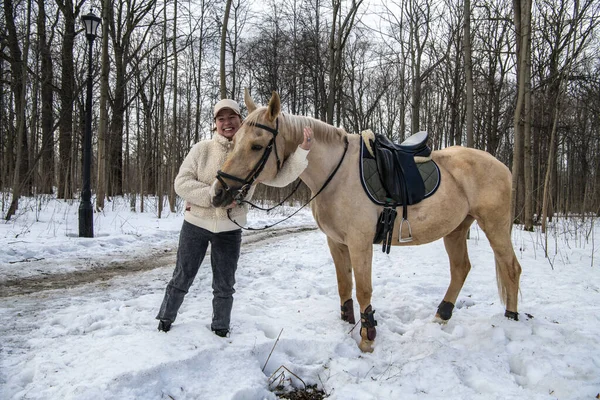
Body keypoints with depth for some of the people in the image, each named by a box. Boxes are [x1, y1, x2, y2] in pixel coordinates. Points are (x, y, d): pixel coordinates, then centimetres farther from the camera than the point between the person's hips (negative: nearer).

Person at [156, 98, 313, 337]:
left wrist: (302, 151, -22)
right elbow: (181, 183, -12)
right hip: (195, 224, 0)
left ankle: (220, 327, 36)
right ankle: (165, 318, 40)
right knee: (182, 278, 15)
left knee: (224, 285, 13)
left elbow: (279, 178, -10)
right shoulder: (202, 149, -7)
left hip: (229, 230, 1)